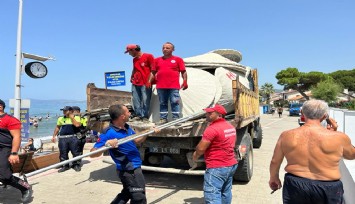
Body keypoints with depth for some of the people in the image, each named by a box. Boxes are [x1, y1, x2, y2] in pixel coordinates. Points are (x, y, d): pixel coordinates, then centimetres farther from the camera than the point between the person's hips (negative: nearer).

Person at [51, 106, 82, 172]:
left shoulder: (76, 118, 2)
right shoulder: (61, 118, 12)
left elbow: (77, 125, -16)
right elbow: (57, 127, 20)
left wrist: (72, 117, -8)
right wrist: (54, 136, 15)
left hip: (73, 137, -3)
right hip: (62, 138, 3)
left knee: (75, 152, -1)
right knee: (63, 153, 6)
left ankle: (76, 165, 13)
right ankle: (65, 166, 18)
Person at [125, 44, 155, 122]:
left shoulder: (148, 56, -2)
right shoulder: (134, 59, 19)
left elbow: (153, 69, -6)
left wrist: (149, 80, -14)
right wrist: (131, 77, 14)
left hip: (145, 84, -7)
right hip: (135, 83, 7)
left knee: (145, 101, -6)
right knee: (136, 100, 3)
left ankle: (145, 116, 0)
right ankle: (139, 115, 9)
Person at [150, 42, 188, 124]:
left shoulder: (177, 59, 7)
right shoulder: (157, 60, 15)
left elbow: (183, 72, 4)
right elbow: (153, 72, 18)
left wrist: (185, 82, -6)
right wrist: (149, 81, 9)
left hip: (174, 87, -3)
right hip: (161, 87, 3)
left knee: (175, 102, -4)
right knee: (163, 103, 8)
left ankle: (176, 119, 2)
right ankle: (163, 118, 16)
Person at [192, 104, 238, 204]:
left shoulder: (212, 129, -20)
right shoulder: (231, 127, 10)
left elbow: (201, 148, -19)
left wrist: (195, 156, 2)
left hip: (217, 168, -10)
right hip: (231, 165, 10)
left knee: (212, 196, -8)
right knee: (226, 192, 21)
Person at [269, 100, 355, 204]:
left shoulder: (286, 136, -8)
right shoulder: (338, 138, -12)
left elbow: (275, 161, 1)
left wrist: (274, 178, 18)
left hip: (295, 185, 1)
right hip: (328, 190, 0)